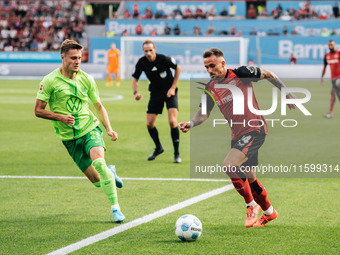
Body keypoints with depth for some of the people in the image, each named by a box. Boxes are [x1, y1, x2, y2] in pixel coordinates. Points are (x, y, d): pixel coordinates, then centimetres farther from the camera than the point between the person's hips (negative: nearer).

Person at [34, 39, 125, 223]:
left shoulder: (86, 79, 2)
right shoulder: (50, 81, -7)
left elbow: (99, 106, 14)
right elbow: (38, 110, -3)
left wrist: (109, 128, 0)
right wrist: (61, 117, -17)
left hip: (90, 128, 1)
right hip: (69, 137, -1)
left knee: (99, 161, -29)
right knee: (97, 180, -2)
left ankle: (115, 208, -20)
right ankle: (110, 172, 36)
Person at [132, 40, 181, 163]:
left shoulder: (164, 59, -20)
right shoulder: (141, 62, -12)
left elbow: (178, 68, -3)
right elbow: (135, 78, 2)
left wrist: (173, 88, -7)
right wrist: (136, 92, -18)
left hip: (169, 92, -4)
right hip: (155, 93, 4)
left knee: (172, 122, -18)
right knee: (149, 124, -1)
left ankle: (177, 154, -5)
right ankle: (158, 148, 27)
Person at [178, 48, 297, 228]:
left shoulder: (240, 73, -11)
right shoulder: (210, 88, 5)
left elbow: (267, 74, 3)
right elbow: (204, 113, 8)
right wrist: (191, 123, -12)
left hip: (255, 129, -7)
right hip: (237, 135, 7)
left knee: (229, 165, -24)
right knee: (249, 178, 15)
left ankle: (252, 205, -9)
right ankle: (269, 211, 35)